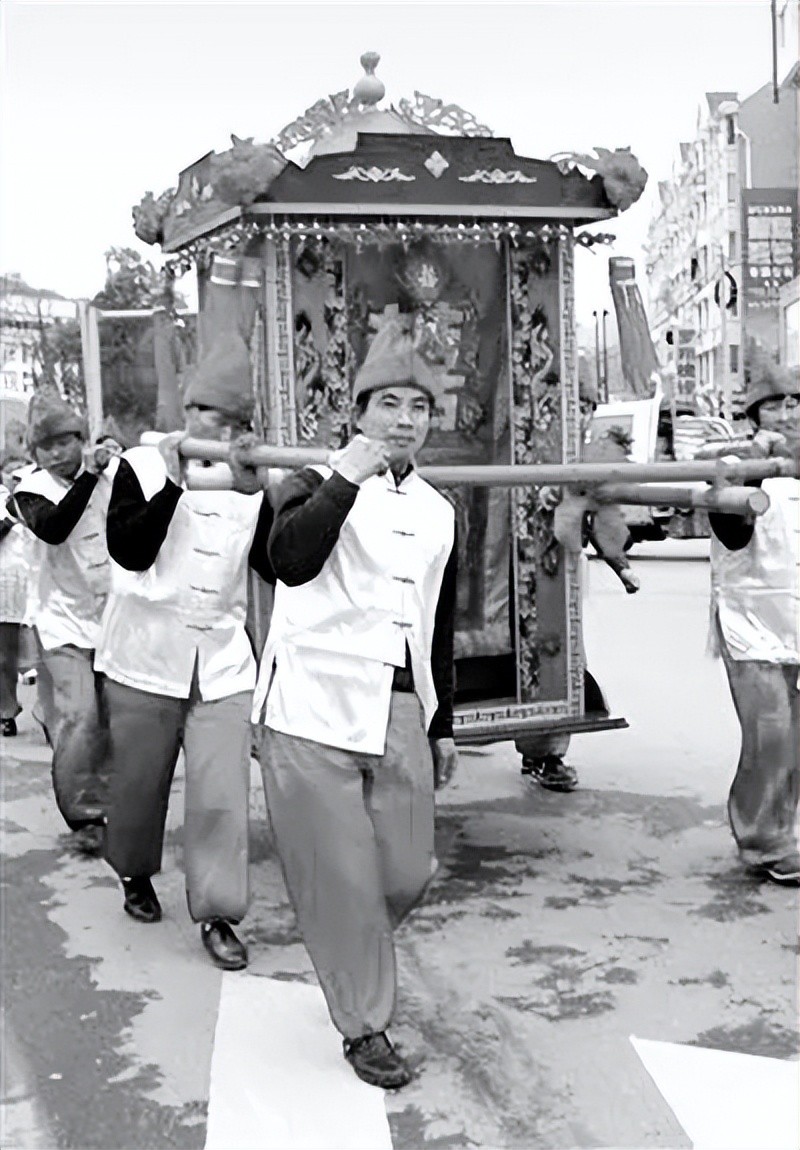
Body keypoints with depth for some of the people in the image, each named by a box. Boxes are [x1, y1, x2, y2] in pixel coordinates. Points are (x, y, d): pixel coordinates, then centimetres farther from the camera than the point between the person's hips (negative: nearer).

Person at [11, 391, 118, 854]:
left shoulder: (117, 468, -3)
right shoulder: (33, 488, -7)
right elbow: (53, 528, -28)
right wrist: (89, 474, -35)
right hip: (66, 620, -2)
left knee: (114, 719, 9)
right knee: (79, 719, -9)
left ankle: (108, 804, 27)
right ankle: (83, 815, 6)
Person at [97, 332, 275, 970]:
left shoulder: (252, 482, 6)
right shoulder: (143, 465, -3)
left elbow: (276, 566, 2)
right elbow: (128, 550, -15)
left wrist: (261, 499, -12)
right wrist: (173, 483, -22)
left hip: (223, 659, 2)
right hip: (147, 654, -1)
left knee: (222, 794, -5)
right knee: (139, 781, 13)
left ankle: (218, 914, 7)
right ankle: (136, 875, 39)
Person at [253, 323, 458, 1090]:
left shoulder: (438, 513, 15)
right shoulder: (319, 486, 0)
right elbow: (290, 559, -22)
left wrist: (442, 725, 21)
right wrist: (347, 476, -21)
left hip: (401, 717, 5)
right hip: (316, 711, -5)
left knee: (406, 875, 8)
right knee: (340, 878, 1)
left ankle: (351, 961, 39)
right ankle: (363, 1027, 20)